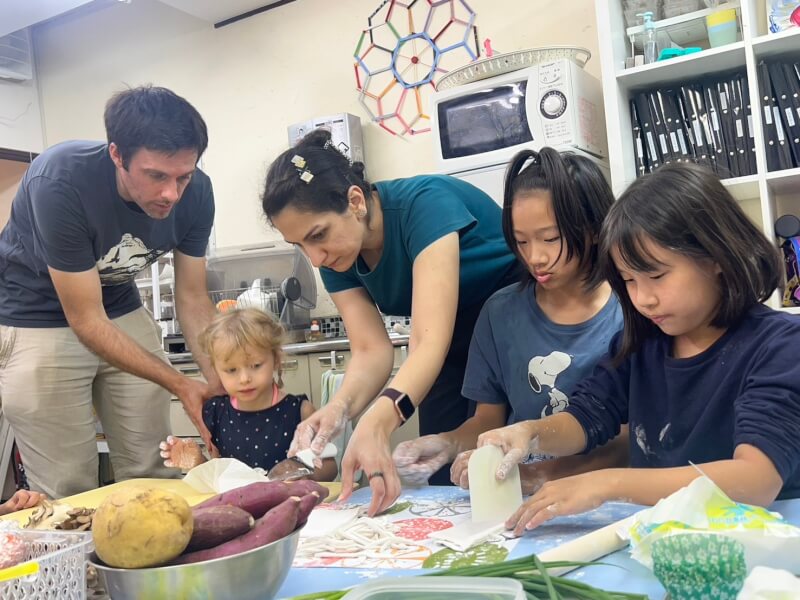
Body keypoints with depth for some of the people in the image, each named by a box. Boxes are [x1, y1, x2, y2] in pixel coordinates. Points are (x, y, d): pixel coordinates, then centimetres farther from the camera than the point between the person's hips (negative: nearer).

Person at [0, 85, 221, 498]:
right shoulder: (60, 182, -31)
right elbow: (87, 321, -24)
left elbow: (192, 299, -5)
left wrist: (221, 381, -19)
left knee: (154, 479, 3)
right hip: (38, 322, -4)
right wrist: (180, 384, -28)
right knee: (69, 494, -4)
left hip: (123, 312, 4)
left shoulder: (194, 193, -17)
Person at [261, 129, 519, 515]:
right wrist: (339, 407, -38)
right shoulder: (335, 256, -11)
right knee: (444, 474, -1)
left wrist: (377, 422, -56)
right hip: (456, 345, 6)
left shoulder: (425, 203, -32)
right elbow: (371, 350, -18)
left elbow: (429, 341, -41)